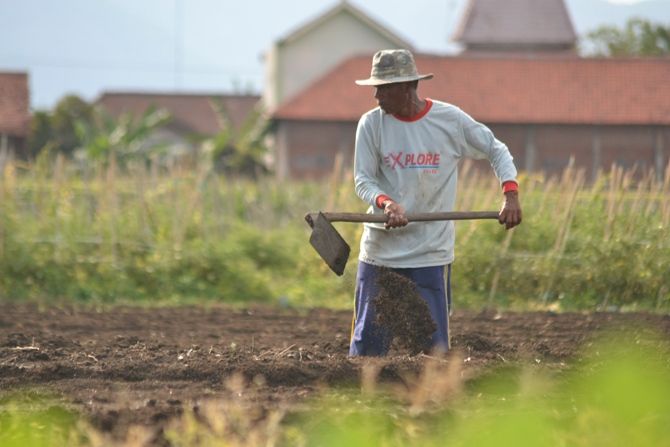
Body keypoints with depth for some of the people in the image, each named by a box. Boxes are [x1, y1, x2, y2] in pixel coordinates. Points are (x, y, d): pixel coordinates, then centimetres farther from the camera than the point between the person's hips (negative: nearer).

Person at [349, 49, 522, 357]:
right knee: (367, 343, 2)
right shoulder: (371, 124, -1)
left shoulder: (450, 119, -3)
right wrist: (385, 202, -24)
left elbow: (496, 151, 8)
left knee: (434, 348, -3)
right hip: (380, 249, 1)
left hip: (431, 253, -1)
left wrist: (511, 194, -8)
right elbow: (363, 180, -2)